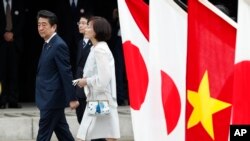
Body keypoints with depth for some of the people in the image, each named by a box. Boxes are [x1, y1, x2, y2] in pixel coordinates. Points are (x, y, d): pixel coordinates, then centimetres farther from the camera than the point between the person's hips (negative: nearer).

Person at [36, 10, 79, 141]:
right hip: (49, 98, 10)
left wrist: (72, 98, -19)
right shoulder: (48, 44, 14)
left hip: (52, 98, -10)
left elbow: (66, 73, -19)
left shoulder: (59, 45, -16)